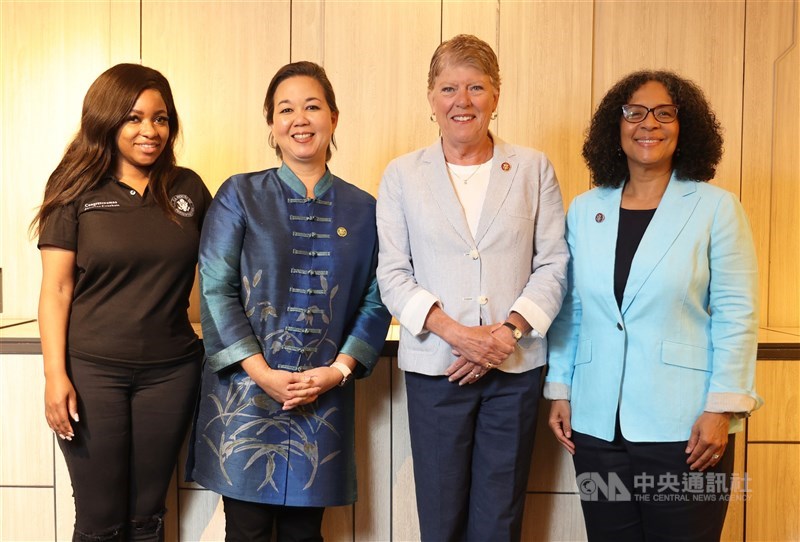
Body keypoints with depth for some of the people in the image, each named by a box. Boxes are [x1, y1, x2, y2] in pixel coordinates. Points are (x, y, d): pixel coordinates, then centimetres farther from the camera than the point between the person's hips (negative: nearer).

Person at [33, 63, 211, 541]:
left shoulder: (188, 188, 5)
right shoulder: (79, 191, -2)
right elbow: (56, 288, -4)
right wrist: (55, 375, -10)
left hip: (170, 371, 2)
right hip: (92, 371, -2)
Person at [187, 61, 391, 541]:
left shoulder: (363, 209, 6)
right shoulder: (240, 196, 1)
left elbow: (376, 300, 4)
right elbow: (216, 290, -5)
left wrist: (338, 370, -8)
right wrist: (264, 374, -12)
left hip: (325, 399, 2)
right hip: (246, 394, -1)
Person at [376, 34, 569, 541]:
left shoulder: (534, 168, 6)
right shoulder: (402, 175, 5)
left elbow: (553, 265, 2)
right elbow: (393, 273, 0)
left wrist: (508, 331, -12)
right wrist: (455, 332, -13)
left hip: (516, 368, 1)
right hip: (435, 366, 0)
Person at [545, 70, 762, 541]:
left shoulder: (716, 207, -2)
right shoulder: (585, 211, 7)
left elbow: (736, 314, -4)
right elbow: (570, 311, 9)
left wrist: (722, 408, -9)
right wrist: (560, 391, 7)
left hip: (683, 429, -2)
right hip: (597, 426, 3)